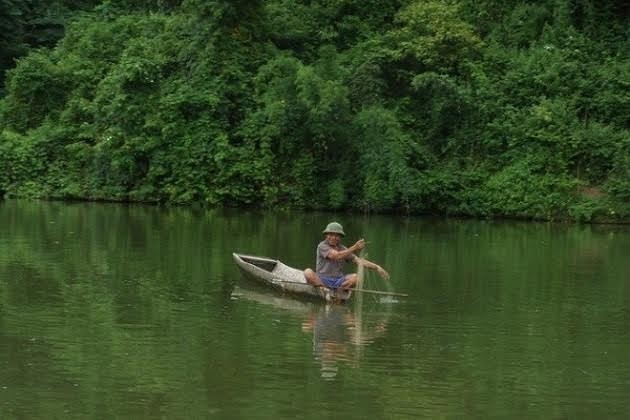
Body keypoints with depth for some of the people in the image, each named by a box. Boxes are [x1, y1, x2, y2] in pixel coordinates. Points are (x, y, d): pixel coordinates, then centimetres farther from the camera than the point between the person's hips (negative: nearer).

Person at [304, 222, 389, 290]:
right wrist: (354, 248, -30)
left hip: (338, 281, 4)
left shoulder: (343, 249, 10)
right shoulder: (322, 246, -7)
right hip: (322, 280, -4)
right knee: (308, 272, -34)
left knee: (356, 277, -22)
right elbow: (337, 256, -21)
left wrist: (377, 267, -7)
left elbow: (358, 260, 4)